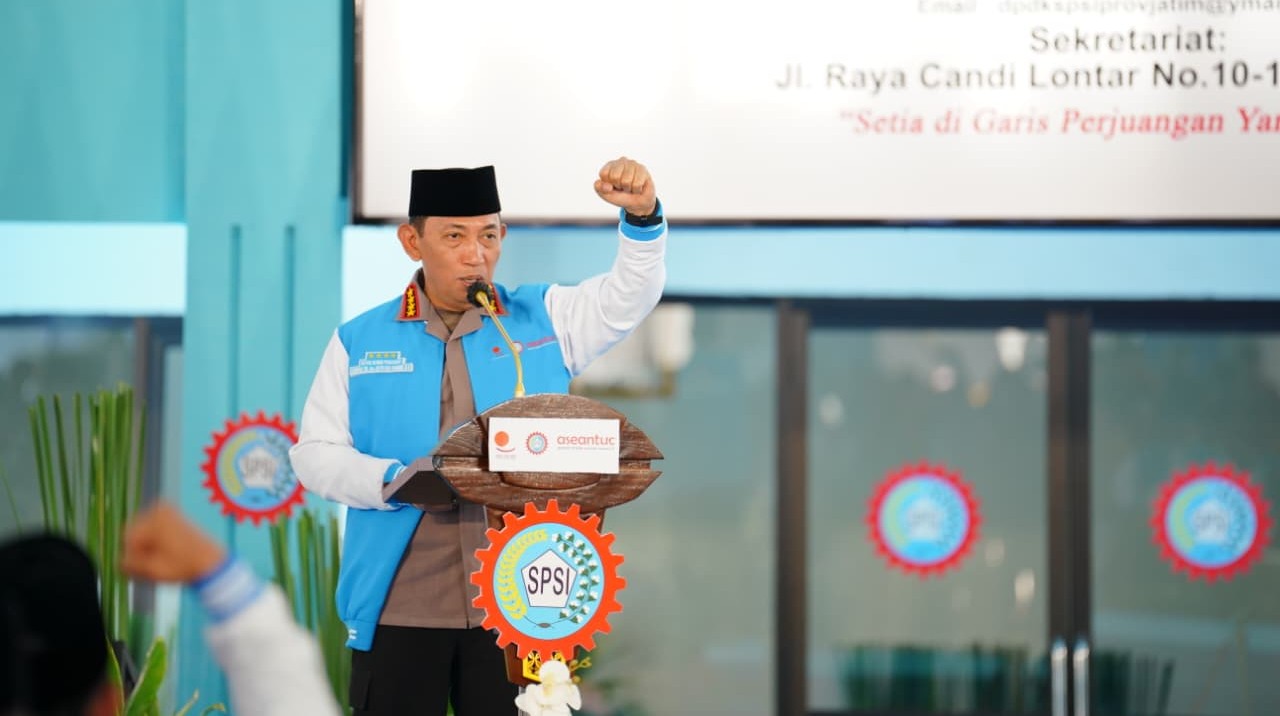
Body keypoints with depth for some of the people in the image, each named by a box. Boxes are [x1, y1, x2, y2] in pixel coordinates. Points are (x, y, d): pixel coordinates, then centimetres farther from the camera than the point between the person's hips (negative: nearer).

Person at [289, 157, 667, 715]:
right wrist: (393, 481, -13)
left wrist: (641, 217, -20)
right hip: (398, 607, 0)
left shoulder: (541, 321, 10)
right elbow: (314, 454, 5)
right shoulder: (359, 343, 8)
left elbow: (629, 296, 0)